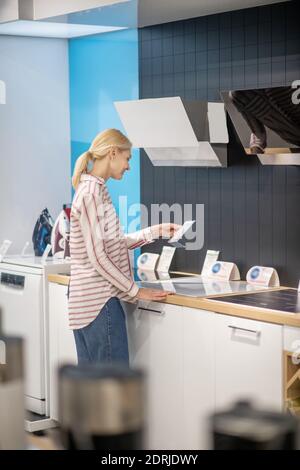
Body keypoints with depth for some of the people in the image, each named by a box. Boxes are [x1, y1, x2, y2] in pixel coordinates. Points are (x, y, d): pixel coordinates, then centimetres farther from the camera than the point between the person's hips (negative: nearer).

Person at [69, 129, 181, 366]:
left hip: (88, 300, 10)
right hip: (100, 301, -10)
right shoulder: (92, 192, -15)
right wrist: (136, 291, -13)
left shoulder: (95, 189, 15)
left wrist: (159, 230, 22)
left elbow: (116, 243, 20)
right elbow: (97, 256, -18)